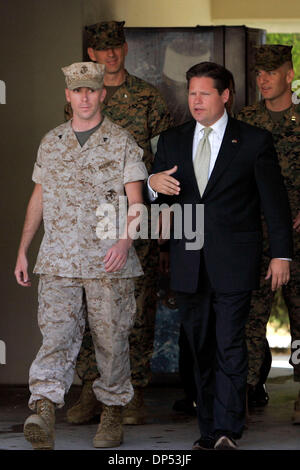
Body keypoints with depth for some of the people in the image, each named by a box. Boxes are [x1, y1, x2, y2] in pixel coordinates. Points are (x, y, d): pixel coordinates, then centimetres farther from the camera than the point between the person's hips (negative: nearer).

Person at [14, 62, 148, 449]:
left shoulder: (122, 143, 2)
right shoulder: (50, 143, 13)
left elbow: (135, 201, -4)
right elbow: (38, 198, 20)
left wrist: (124, 241, -22)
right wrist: (22, 250, 16)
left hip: (109, 260, -2)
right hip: (58, 258, 2)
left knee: (111, 338, 5)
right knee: (57, 334, -12)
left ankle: (112, 416, 20)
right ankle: (43, 416, -26)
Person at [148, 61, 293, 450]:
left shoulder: (254, 141, 2)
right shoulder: (172, 141, 13)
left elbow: (275, 200, 3)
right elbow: (154, 197, 14)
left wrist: (281, 254, -2)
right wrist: (153, 183, -10)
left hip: (233, 266, -4)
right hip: (189, 267, 4)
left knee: (230, 348, -10)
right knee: (201, 351, 7)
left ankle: (227, 431, -11)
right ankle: (209, 434, 13)